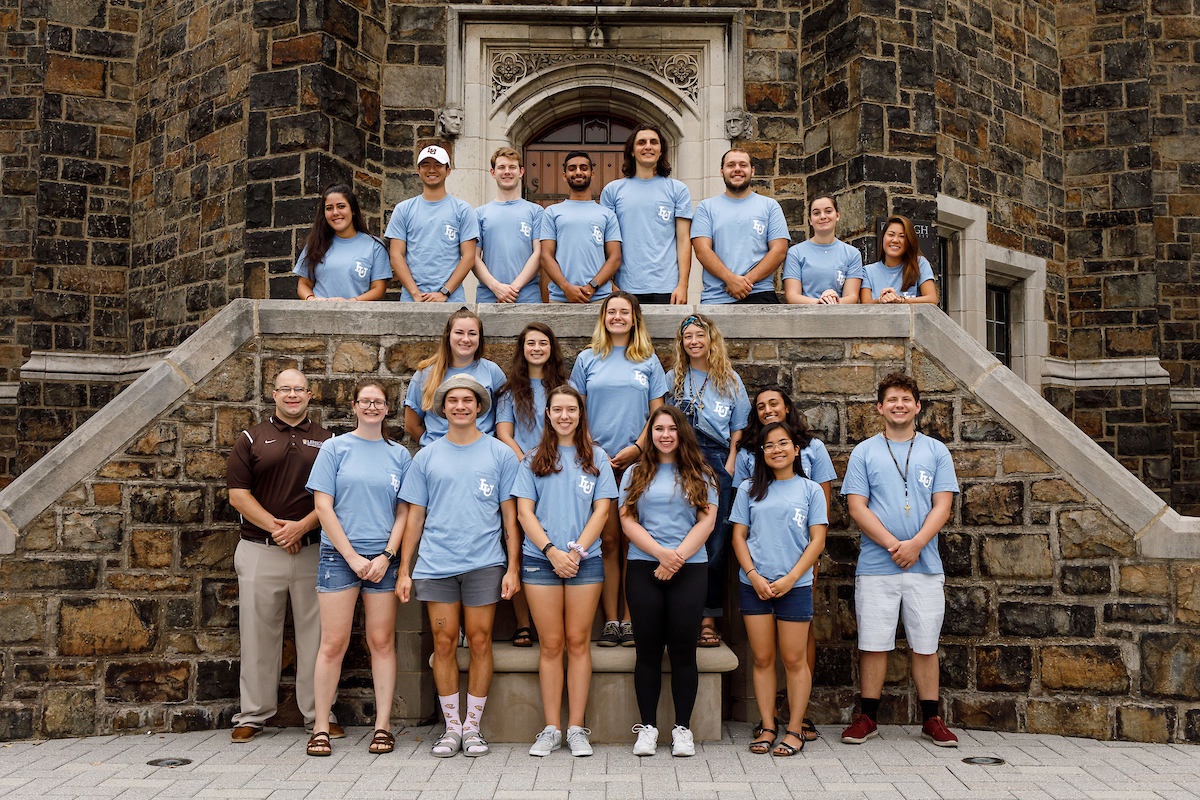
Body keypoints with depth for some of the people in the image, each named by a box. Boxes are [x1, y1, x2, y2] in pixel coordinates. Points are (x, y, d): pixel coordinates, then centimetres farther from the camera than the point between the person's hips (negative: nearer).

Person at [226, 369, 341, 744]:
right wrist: (274, 527, -11)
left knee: (315, 632, 4)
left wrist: (301, 526, -11)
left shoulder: (325, 440, 10)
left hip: (312, 550, 1)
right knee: (258, 633, 4)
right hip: (260, 551, 0)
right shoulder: (252, 439, 8)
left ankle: (319, 713, 13)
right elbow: (238, 494, 1)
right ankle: (253, 714, 16)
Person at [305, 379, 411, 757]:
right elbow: (323, 506, -1)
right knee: (333, 643, -3)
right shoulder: (335, 448, 4)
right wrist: (353, 557, -8)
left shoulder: (399, 455, 10)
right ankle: (321, 728, 7)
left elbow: (404, 512, 9)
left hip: (383, 558, 2)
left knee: (382, 642, 3)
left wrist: (386, 555, -5)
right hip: (339, 555, -2)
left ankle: (383, 726, 10)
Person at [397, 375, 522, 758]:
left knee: (480, 642, 1)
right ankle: (452, 726, 14)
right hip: (435, 565, 1)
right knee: (444, 643, 3)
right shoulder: (427, 457, 10)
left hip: (484, 564, -1)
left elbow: (510, 515, 5)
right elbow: (415, 517, 11)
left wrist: (513, 568, -2)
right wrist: (404, 571, 6)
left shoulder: (500, 454, 6)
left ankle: (473, 726, 14)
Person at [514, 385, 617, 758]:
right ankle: (551, 729, 9)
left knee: (578, 642, 2)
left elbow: (602, 509, 3)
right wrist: (551, 550, -9)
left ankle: (576, 729, 9)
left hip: (585, 560, 0)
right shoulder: (533, 459, 9)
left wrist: (577, 550, -9)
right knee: (551, 644, 2)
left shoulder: (596, 458, 9)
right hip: (541, 559, 0)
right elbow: (524, 511, 3)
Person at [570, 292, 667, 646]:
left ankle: (630, 619, 7)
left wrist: (636, 448, -7)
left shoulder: (649, 362, 10)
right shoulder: (587, 360, 10)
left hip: (638, 462, 0)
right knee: (607, 541, -1)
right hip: (597, 463, 0)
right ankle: (611, 620, 5)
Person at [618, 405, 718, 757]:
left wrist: (678, 556, -11)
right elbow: (628, 521, 2)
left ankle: (683, 728, 11)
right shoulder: (636, 474, 10)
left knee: (683, 649, 0)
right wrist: (661, 553, -12)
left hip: (690, 569, 0)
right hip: (644, 569, 1)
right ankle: (647, 727, 13)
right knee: (648, 649, 3)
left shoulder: (700, 475, 9)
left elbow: (706, 521, 1)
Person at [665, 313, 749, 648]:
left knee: (715, 544, -3)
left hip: (716, 462, -1)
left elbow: (738, 431, 11)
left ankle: (709, 619, 5)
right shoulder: (673, 379, 15)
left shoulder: (730, 381, 12)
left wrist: (729, 469, -1)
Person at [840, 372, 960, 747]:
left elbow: (942, 505, 2)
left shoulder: (936, 451, 9)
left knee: (925, 644, 7)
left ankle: (931, 719, 18)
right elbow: (857, 507, -2)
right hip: (876, 565, -1)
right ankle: (868, 717, 14)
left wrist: (916, 544, -13)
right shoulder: (864, 452, 6)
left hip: (925, 565, 1)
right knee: (873, 643, 2)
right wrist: (893, 545, -13)